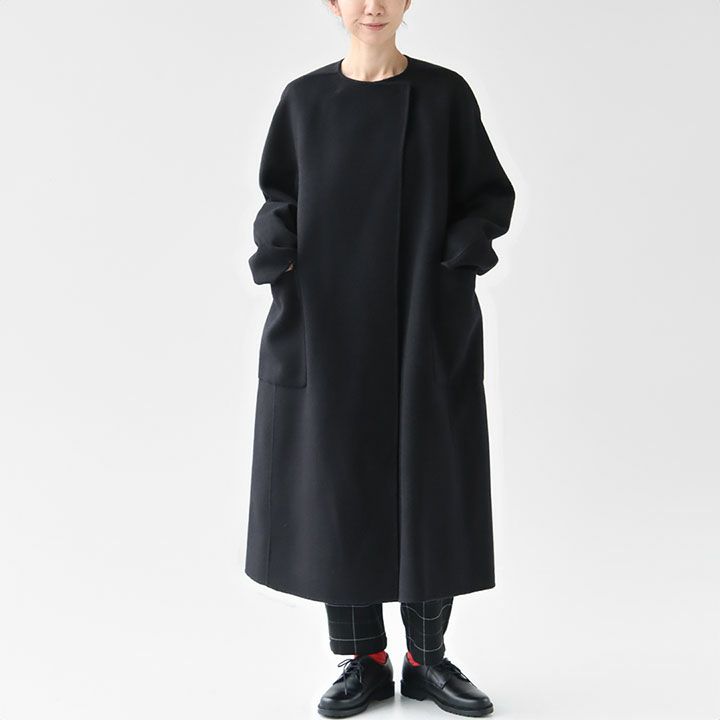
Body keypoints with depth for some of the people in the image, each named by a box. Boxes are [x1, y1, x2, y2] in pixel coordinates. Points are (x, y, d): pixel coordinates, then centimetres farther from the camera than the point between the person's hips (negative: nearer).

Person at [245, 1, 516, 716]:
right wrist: (274, 241, -9)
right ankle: (363, 659, 18)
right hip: (331, 327, 1)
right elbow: (279, 197, 13)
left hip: (425, 328, -1)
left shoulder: (444, 93, 2)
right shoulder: (304, 100, 6)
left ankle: (428, 655, 20)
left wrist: (472, 234, -16)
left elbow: (489, 193, 6)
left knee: (431, 487, 3)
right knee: (339, 483, 3)